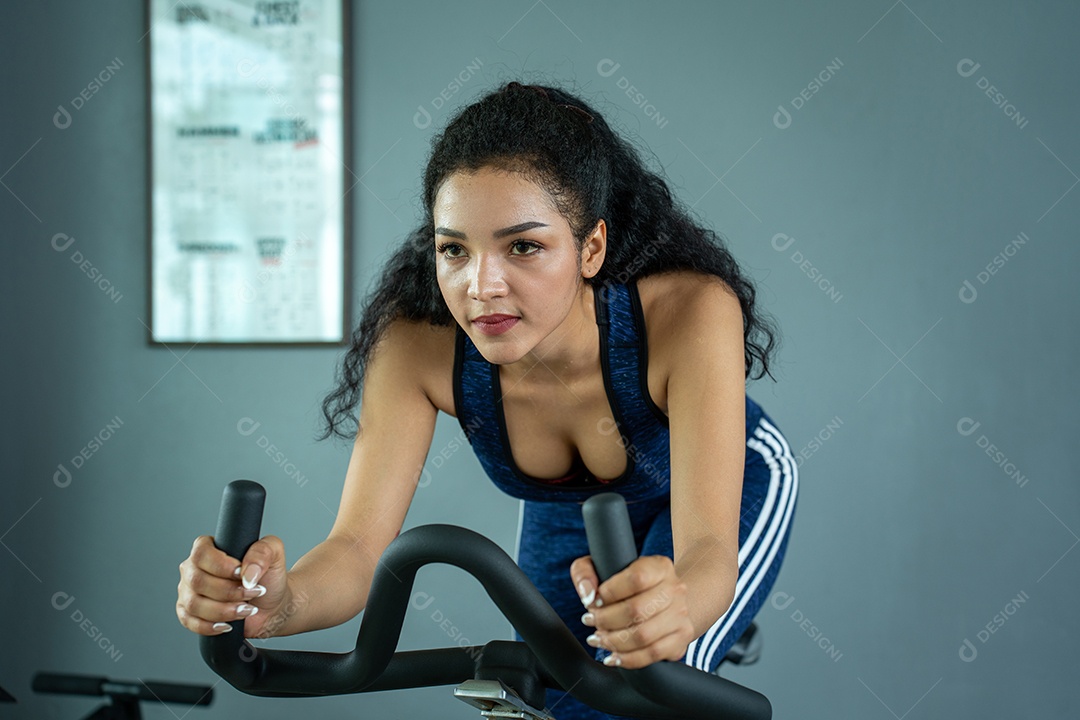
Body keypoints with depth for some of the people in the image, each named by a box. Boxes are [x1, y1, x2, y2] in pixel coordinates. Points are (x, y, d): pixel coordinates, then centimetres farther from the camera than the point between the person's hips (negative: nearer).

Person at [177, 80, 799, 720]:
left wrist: (675, 602, -73)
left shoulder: (688, 312, -41)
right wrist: (275, 603, -59)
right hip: (568, 516, 3)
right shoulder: (418, 342, -33)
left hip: (732, 491, -3)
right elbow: (359, 545, -36)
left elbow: (709, 544, -48)